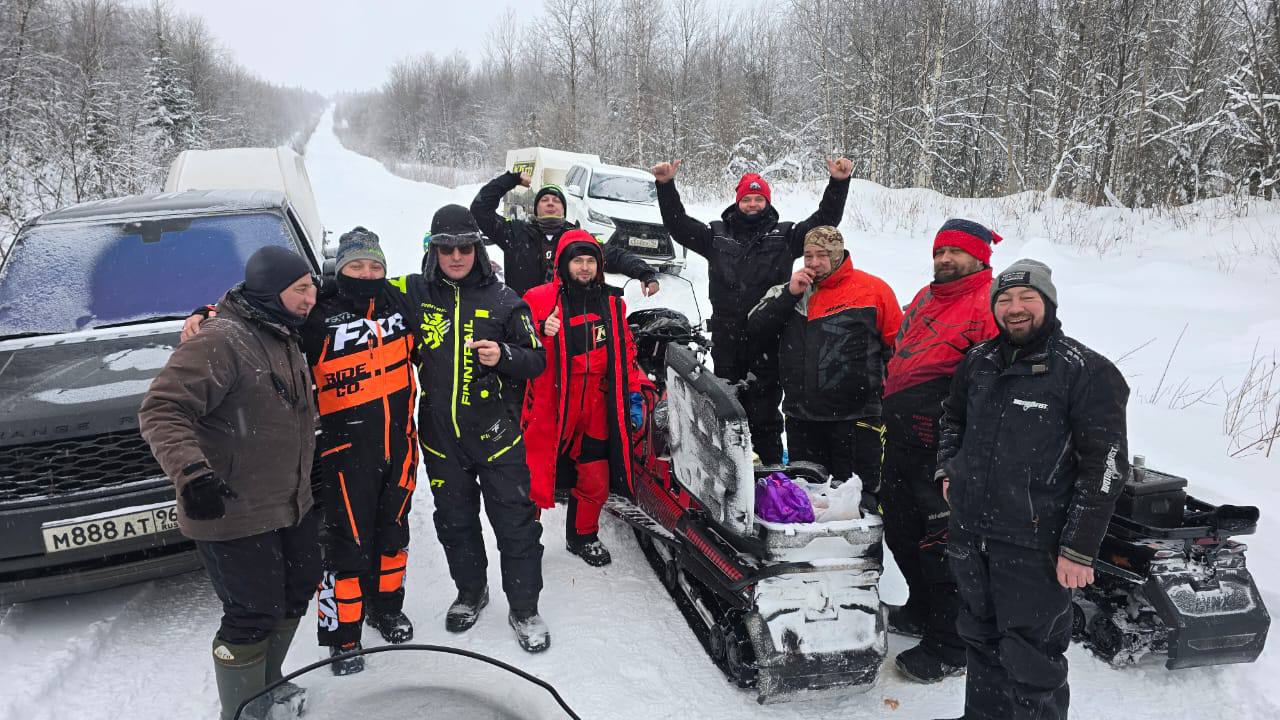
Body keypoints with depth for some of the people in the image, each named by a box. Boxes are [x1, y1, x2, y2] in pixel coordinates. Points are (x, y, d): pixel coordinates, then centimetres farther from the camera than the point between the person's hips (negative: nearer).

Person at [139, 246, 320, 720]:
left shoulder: (285, 338, 10)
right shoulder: (220, 341, -21)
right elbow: (160, 411, -27)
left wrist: (306, 477, 27)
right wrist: (192, 473, -39)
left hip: (292, 503, 10)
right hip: (235, 516, -10)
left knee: (296, 592, 21)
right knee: (252, 616, -1)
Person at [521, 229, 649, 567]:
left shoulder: (612, 303, 11)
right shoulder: (539, 299, -4)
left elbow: (626, 351, 17)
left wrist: (634, 393, 12)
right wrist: (541, 333, -23)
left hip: (596, 410, 4)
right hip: (550, 408, -4)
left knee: (596, 480, 11)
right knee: (535, 477, -1)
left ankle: (583, 536, 33)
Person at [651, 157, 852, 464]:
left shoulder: (784, 235, 8)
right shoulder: (717, 234, 12)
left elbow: (825, 220, 3)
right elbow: (678, 225, 11)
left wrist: (839, 183, -8)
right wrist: (666, 186, 2)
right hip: (726, 338, 2)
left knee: (764, 407, 0)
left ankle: (772, 469, 8)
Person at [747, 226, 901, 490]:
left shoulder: (874, 289, -1)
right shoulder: (791, 290, 12)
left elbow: (899, 346, 2)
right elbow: (755, 330, 2)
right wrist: (790, 294, -7)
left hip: (855, 417, -4)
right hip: (801, 418, 4)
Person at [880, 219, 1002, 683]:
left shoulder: (990, 304, -11)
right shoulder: (924, 299, 17)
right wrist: (889, 415, 23)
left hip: (943, 450, -9)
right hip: (901, 442, 9)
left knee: (941, 544, -2)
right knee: (900, 532, 20)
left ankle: (948, 647, 12)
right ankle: (921, 610, 40)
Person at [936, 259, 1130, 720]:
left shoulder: (1086, 371, -9)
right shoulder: (979, 361, 9)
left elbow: (1105, 466, -13)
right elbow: (953, 416, 28)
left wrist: (1080, 548, -17)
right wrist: (948, 469, 12)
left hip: (1036, 546, -6)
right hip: (969, 534, 6)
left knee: (1031, 663, 1)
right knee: (981, 642, 21)